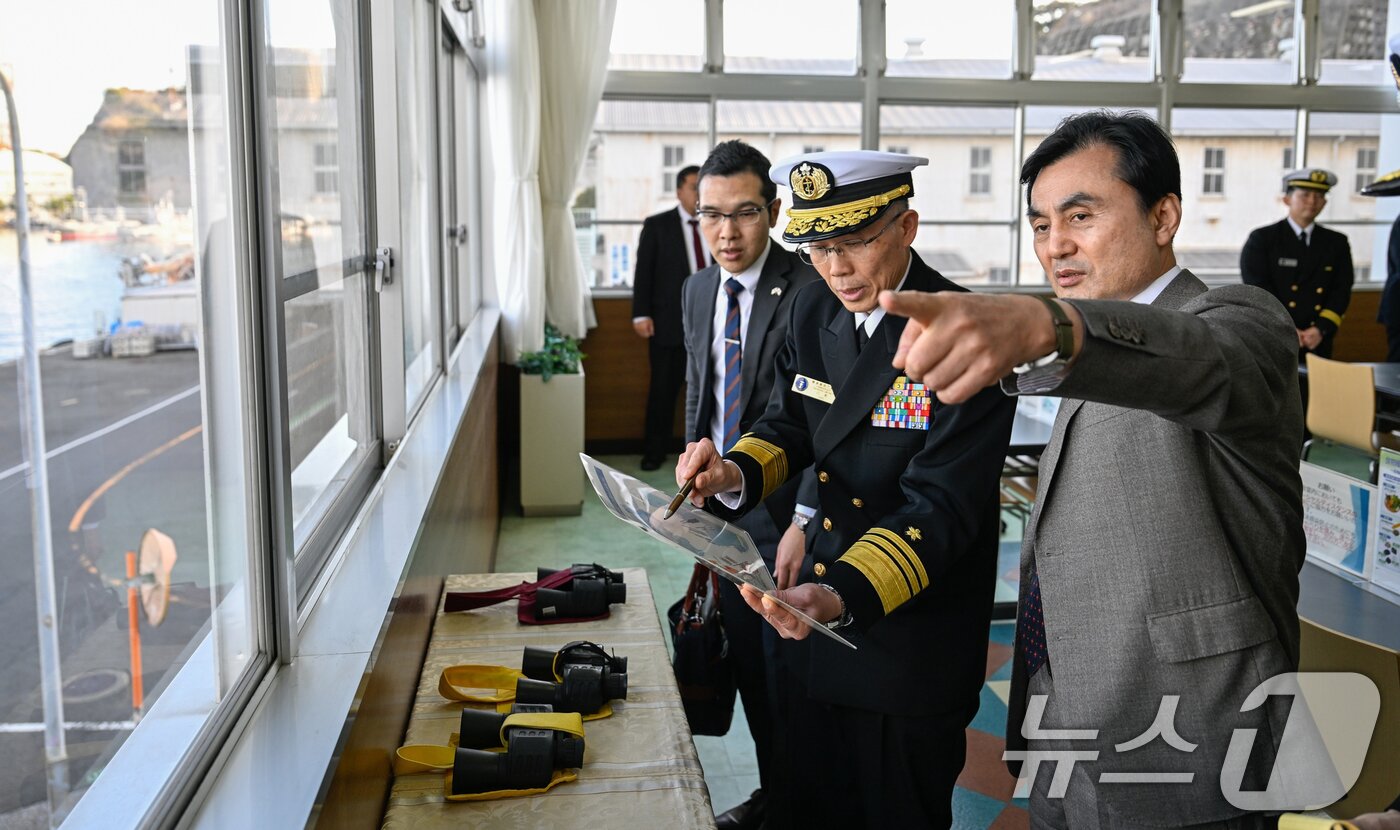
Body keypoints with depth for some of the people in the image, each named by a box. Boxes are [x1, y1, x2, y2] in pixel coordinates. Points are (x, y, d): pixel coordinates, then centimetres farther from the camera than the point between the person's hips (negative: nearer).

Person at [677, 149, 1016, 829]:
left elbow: (939, 508, -24)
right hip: (819, 625, 6)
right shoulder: (814, 310, -1)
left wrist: (844, 596, -39)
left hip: (914, 643, -6)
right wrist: (735, 473, -16)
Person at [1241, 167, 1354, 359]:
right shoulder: (1261, 239, 0)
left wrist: (1321, 329, -11)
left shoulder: (1337, 243, 11)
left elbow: (1341, 291, 5)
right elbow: (1258, 290, -8)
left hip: (1317, 344, 3)